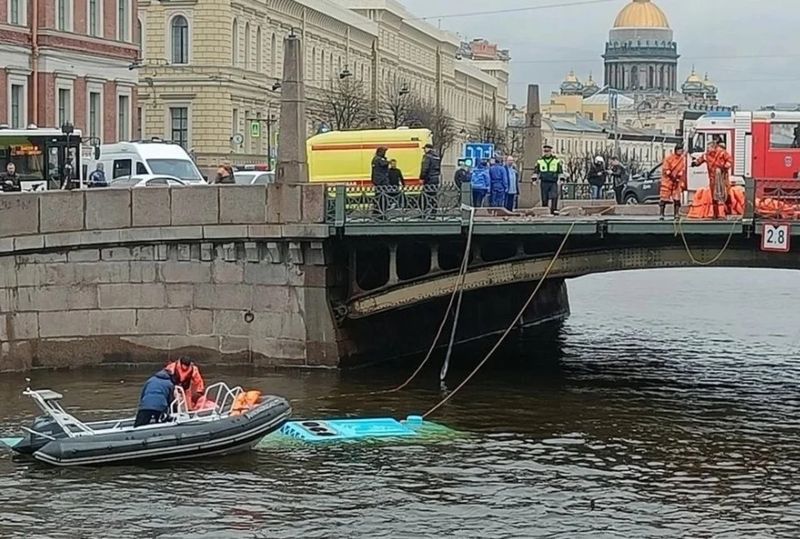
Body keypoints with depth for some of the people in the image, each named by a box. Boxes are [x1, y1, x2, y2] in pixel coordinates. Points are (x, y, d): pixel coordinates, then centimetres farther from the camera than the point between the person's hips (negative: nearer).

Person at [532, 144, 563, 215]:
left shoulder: (557, 161, 7)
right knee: (544, 198, 3)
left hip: (553, 183, -2)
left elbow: (560, 172, 7)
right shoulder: (540, 161, 10)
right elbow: (536, 171, 14)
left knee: (554, 197, -18)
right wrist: (534, 179, 3)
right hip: (544, 182, 2)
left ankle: (554, 210, -21)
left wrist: (560, 180, -3)